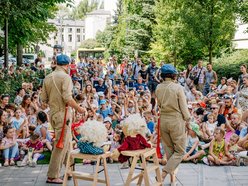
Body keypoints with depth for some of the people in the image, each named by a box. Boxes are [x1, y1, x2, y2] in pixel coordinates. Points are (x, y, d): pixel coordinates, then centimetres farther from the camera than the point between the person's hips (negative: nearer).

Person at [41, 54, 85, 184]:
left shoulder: (48, 77, 9)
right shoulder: (65, 76, -12)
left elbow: (43, 98, 8)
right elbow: (67, 98, -21)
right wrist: (78, 108, -8)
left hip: (52, 113, 8)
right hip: (62, 113, -8)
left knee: (65, 142, 20)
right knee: (60, 145, -1)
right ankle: (52, 176, 3)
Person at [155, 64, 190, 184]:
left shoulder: (158, 88, -2)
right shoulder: (178, 87, -15)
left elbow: (159, 104, 8)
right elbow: (183, 107, -11)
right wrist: (187, 118, 3)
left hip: (163, 119, 5)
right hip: (176, 120, -5)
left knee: (168, 149, 19)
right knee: (180, 151, 7)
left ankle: (172, 174, 28)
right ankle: (164, 173, -5)